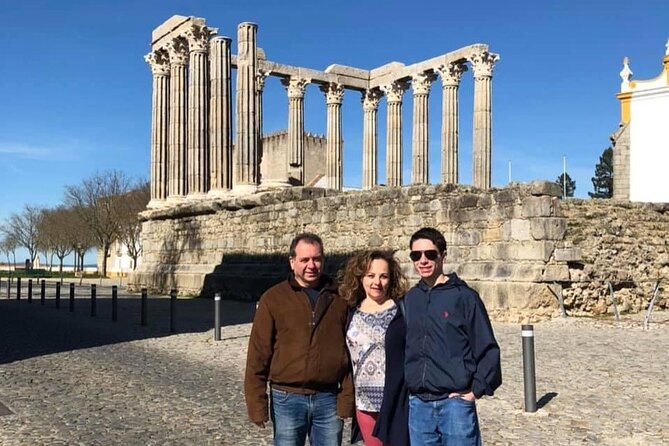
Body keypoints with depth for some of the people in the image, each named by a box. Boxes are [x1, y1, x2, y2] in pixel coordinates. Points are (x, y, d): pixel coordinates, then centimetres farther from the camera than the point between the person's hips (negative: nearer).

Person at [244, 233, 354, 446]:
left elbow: (348, 351, 2)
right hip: (288, 399, -1)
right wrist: (257, 403, -6)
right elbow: (258, 355, -3)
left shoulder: (338, 299, 3)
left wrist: (347, 397, -3)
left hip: (328, 399, 2)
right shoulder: (273, 298, -3)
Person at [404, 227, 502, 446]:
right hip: (418, 403, 5)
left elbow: (487, 349, -4)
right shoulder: (410, 299, 8)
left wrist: (477, 389, -8)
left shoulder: (464, 296, -5)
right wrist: (409, 384, 8)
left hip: (456, 401, -4)